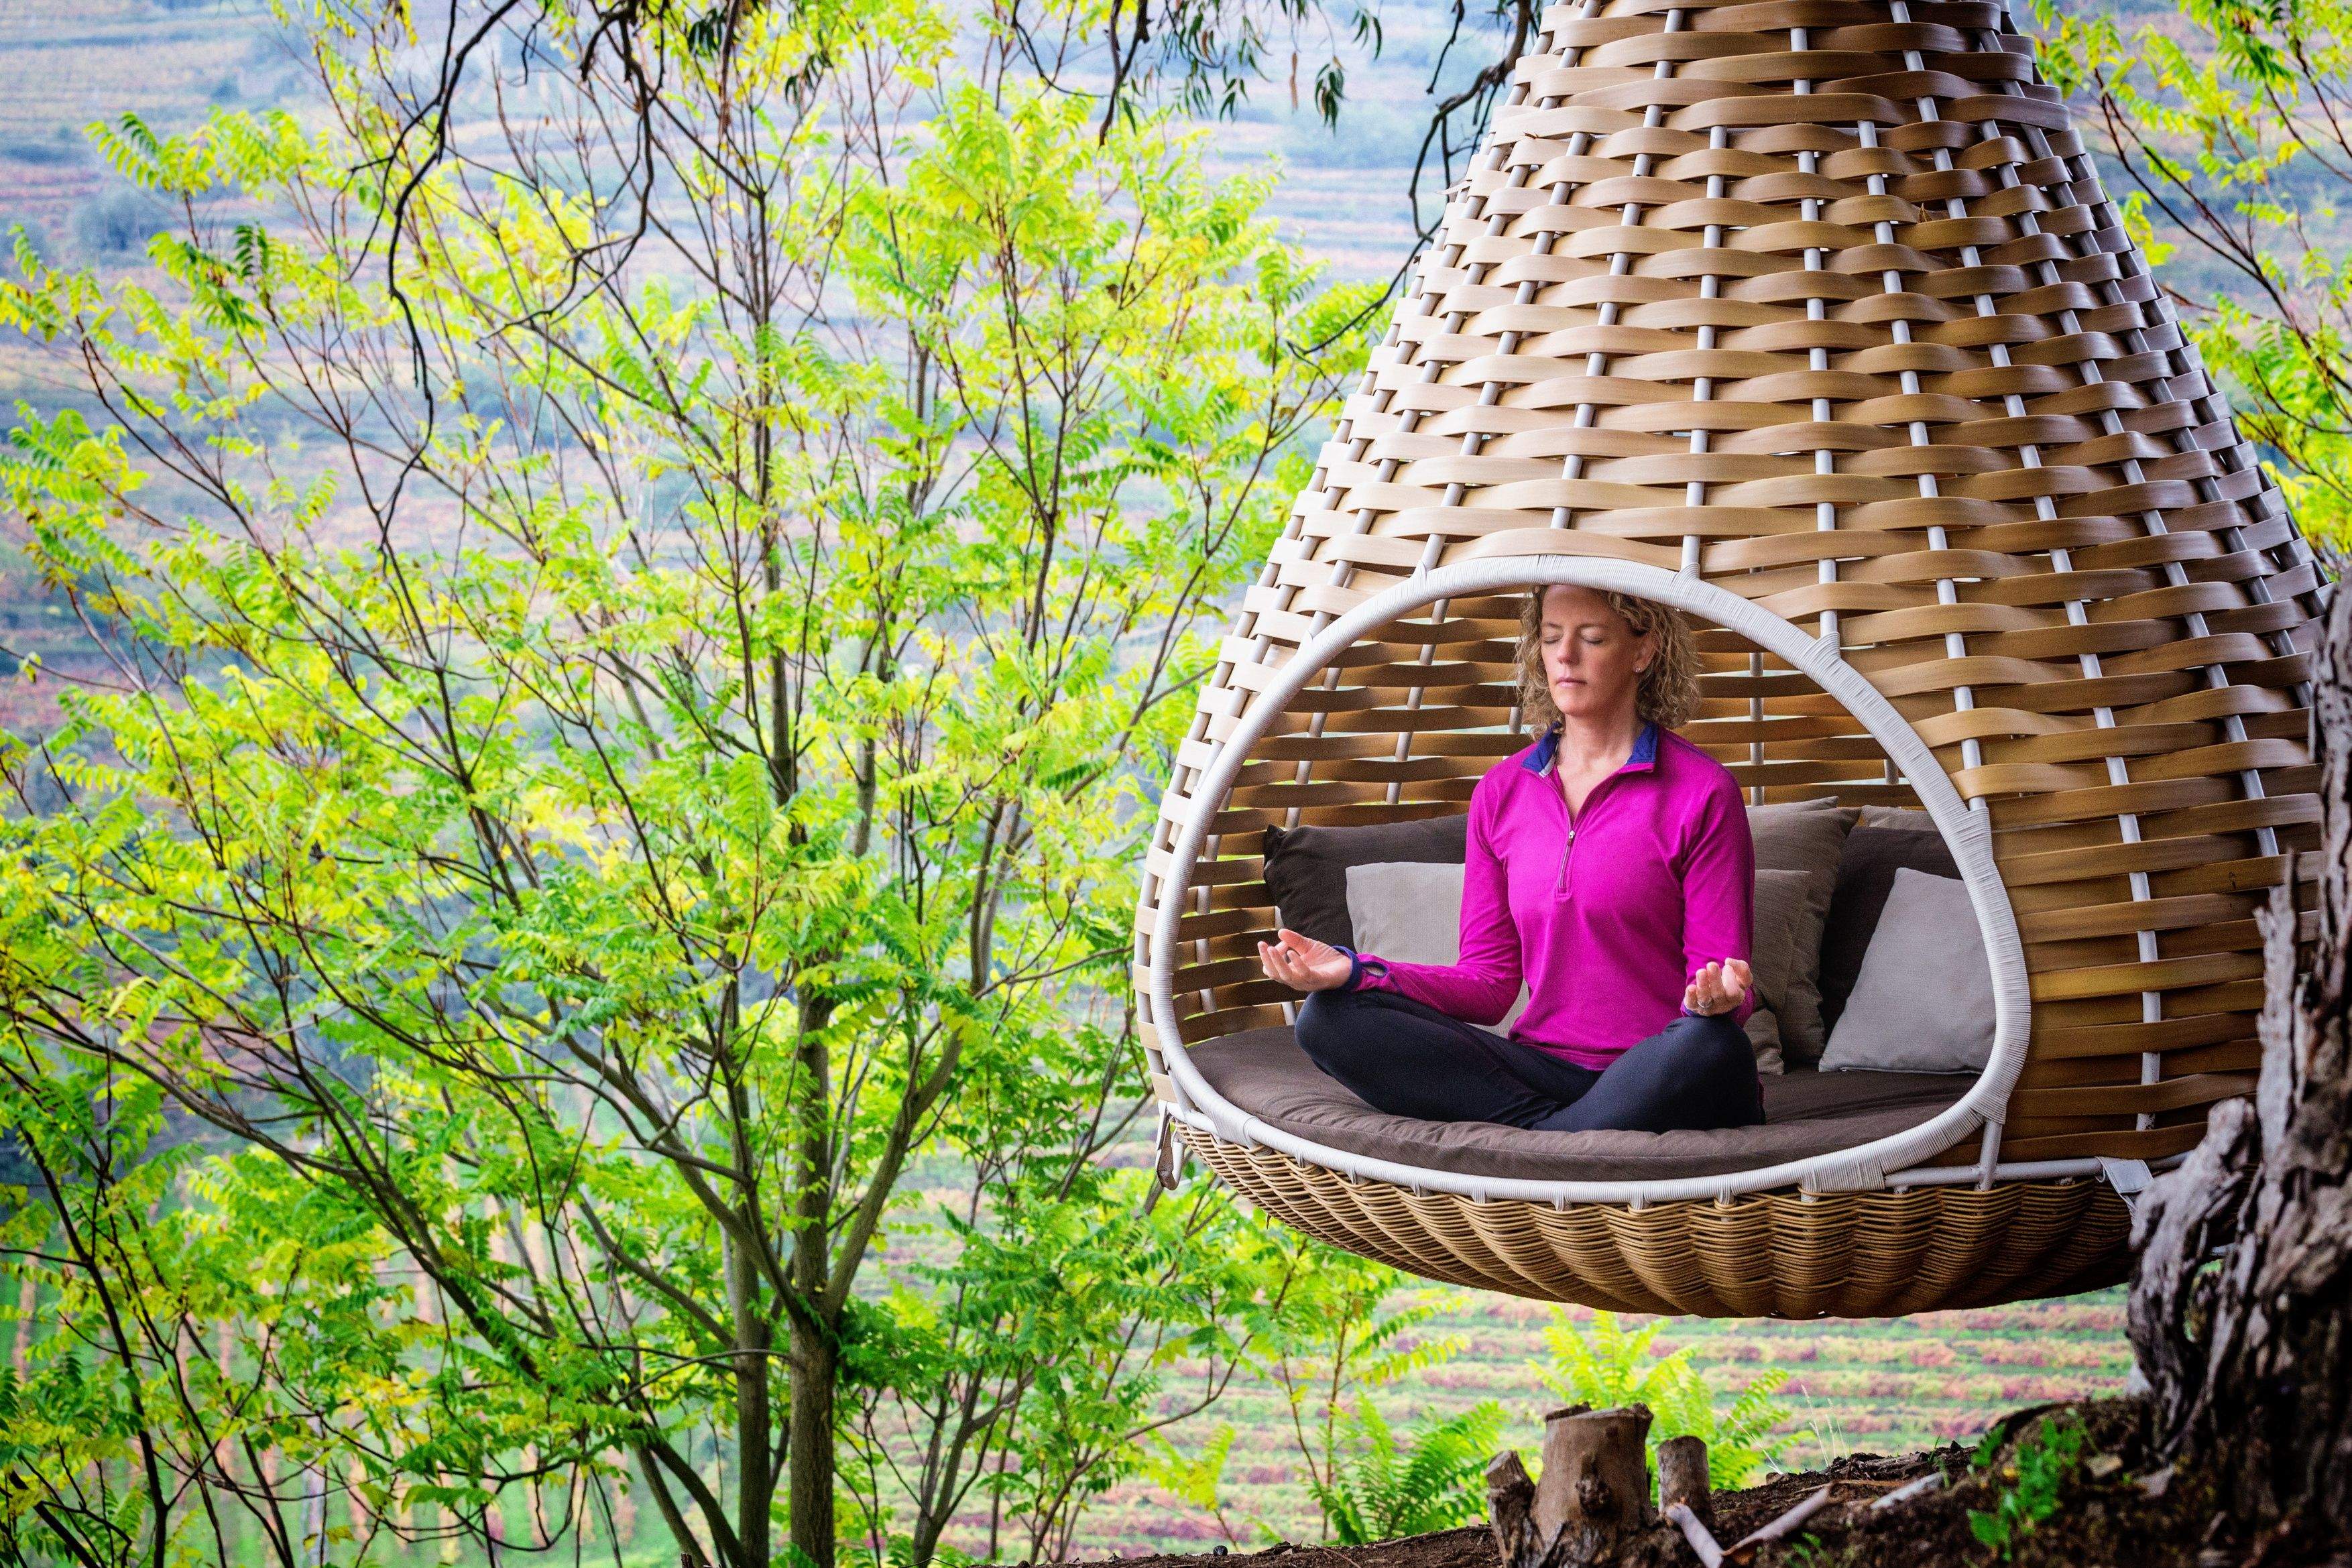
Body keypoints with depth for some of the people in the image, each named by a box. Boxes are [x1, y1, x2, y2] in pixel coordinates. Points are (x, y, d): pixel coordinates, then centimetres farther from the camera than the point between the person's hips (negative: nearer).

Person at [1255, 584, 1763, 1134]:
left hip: (1663, 1081, -4)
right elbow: (1489, 984, 11)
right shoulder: (1502, 793, 13)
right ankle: (1549, 1128, -25)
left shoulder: (1702, 793, -1)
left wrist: (1717, 997, -28)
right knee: (1329, 1017, -15)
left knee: (1709, 1046, -40)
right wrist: (1354, 972, -4)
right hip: (1544, 1068, 4)